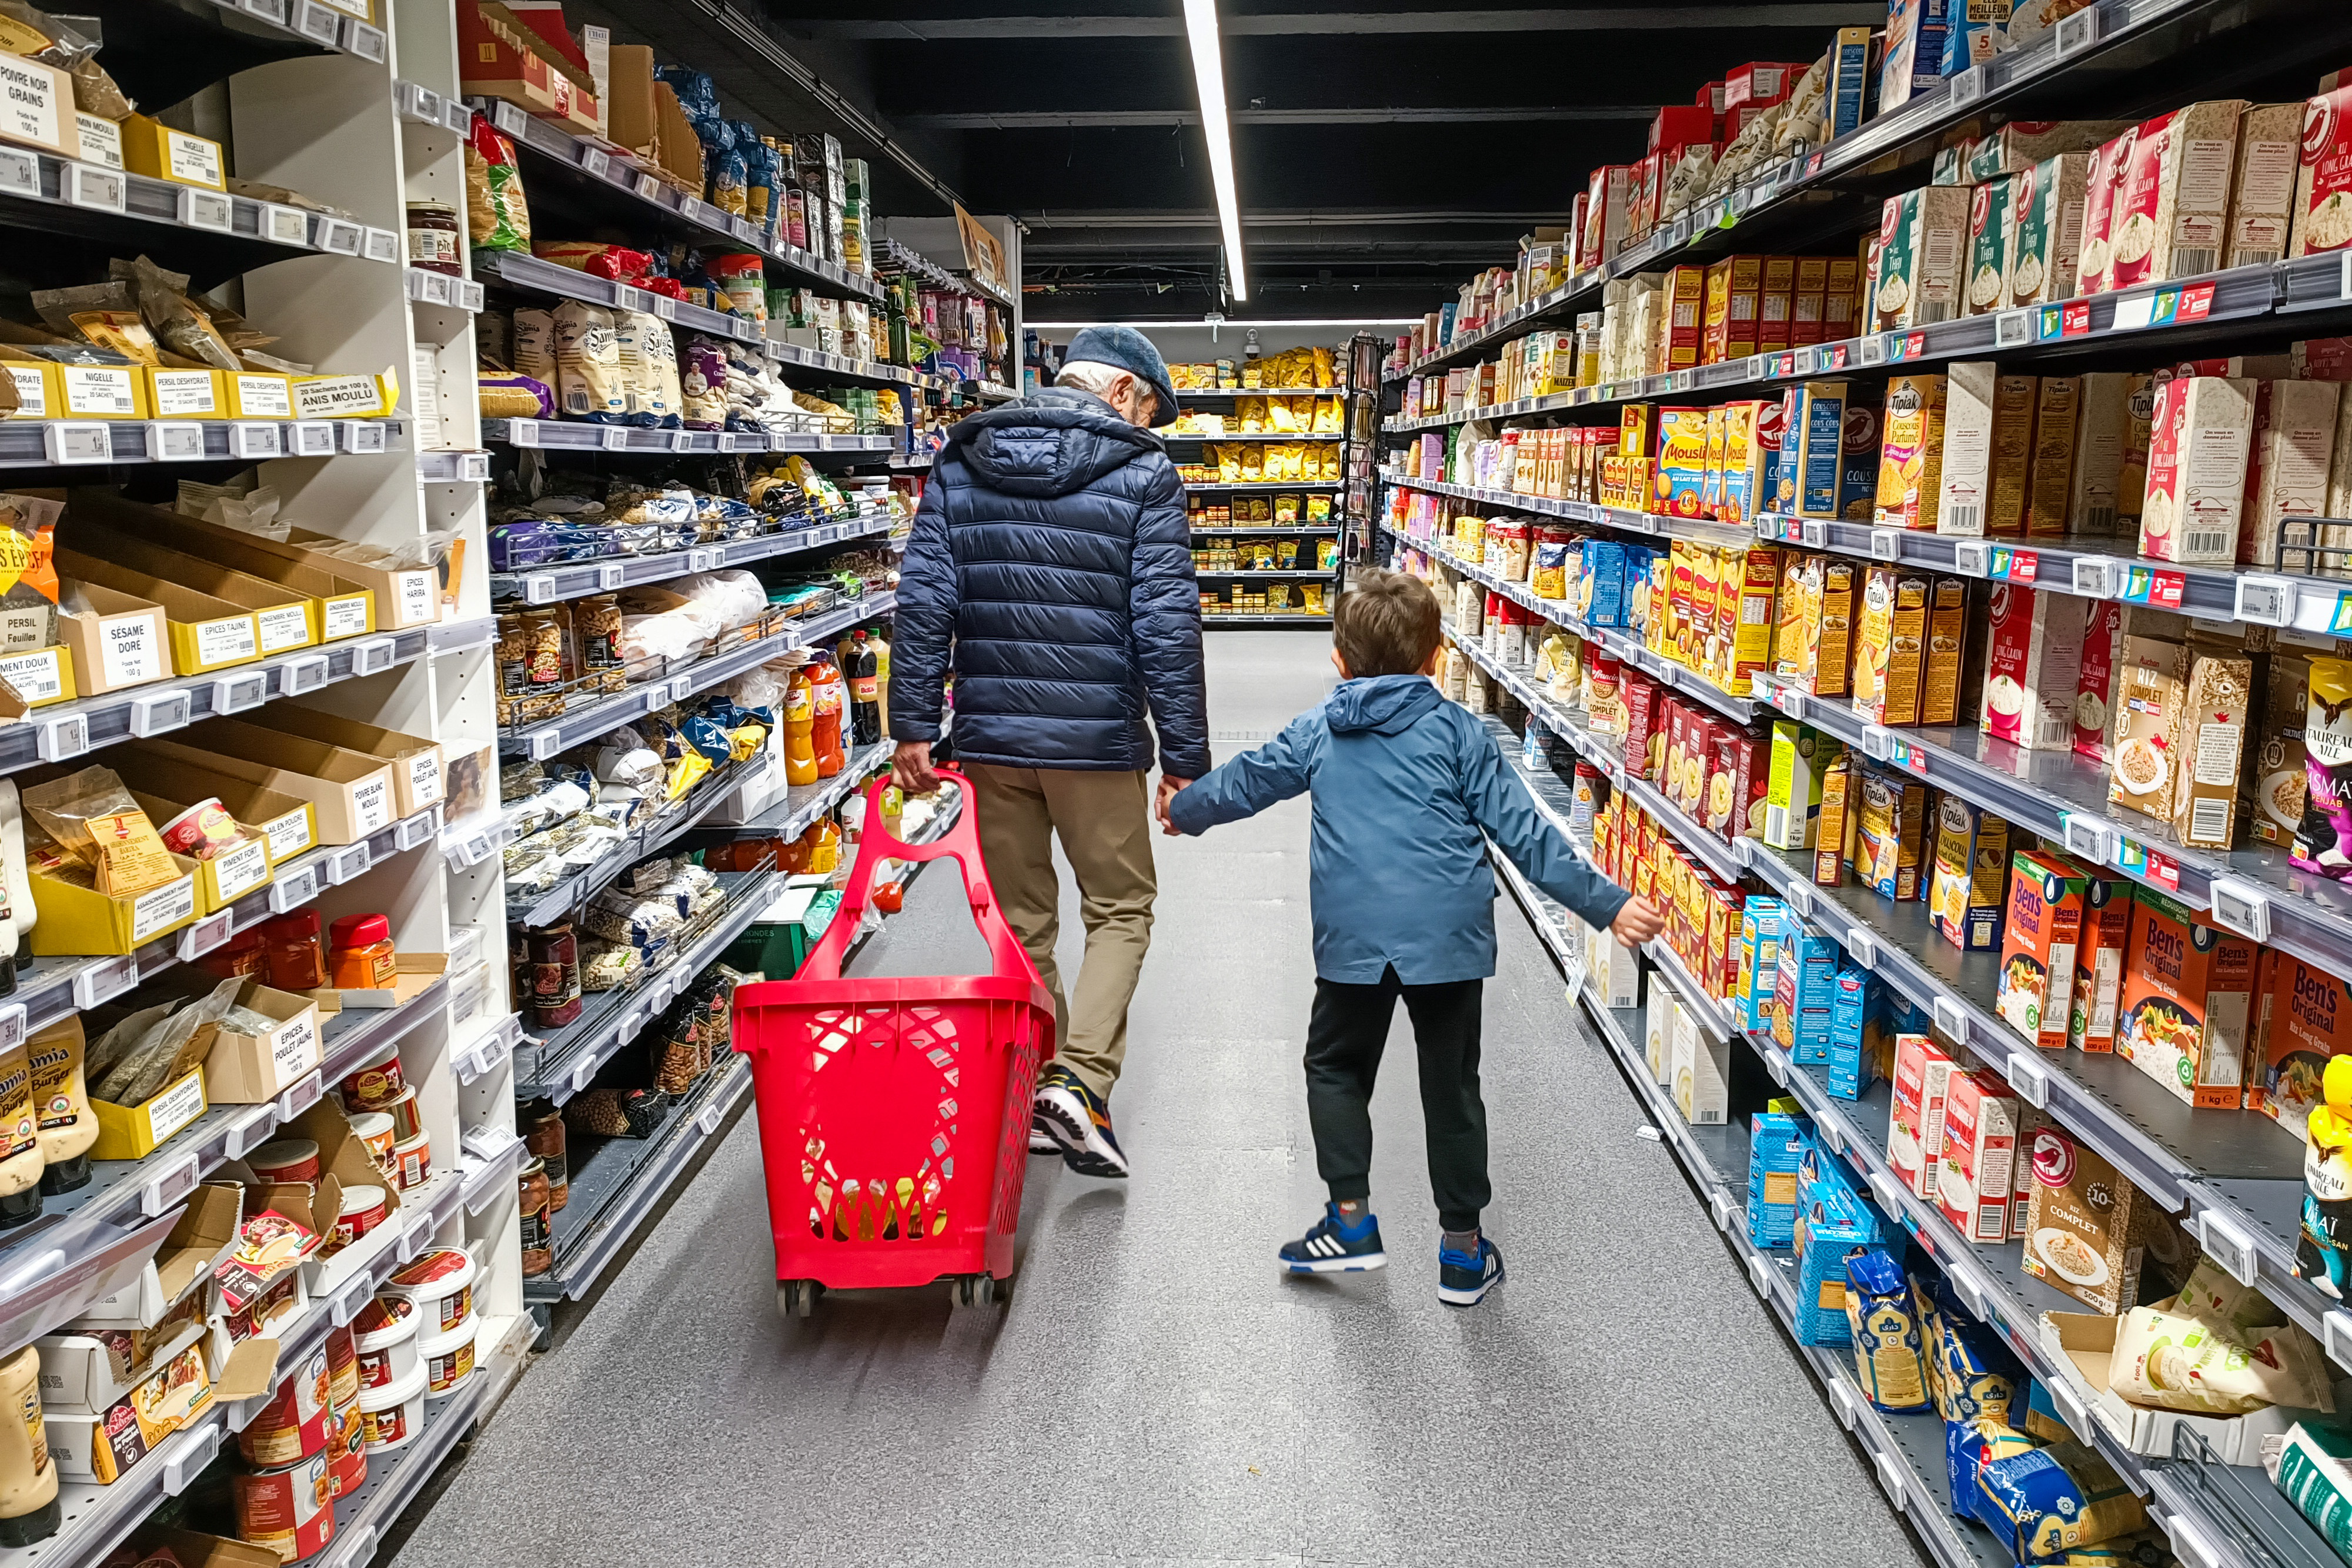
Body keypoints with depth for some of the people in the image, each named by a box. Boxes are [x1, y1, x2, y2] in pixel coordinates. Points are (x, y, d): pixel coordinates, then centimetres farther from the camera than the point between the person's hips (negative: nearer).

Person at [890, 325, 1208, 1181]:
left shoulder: (960, 463, 7)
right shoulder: (1141, 472, -4)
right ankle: (1079, 1083, -4)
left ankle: (1035, 1096, 25)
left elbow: (924, 599, 1)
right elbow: (1166, 622, -9)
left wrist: (913, 723, 3)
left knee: (1021, 921, 15)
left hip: (990, 734, 4)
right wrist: (1184, 755, -5)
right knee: (1121, 908, 12)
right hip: (1098, 738, -4)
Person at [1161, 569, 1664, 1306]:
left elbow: (1245, 782, 22)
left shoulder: (1319, 732, 9)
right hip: (1449, 934, 0)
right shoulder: (1458, 729, 5)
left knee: (1336, 1066, 21)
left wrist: (1184, 810, 42)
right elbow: (1520, 829, 0)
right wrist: (1605, 904, 4)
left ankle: (1352, 1219, 17)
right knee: (1452, 1084, 12)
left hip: (1354, 937, 0)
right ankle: (1463, 1249, 20)